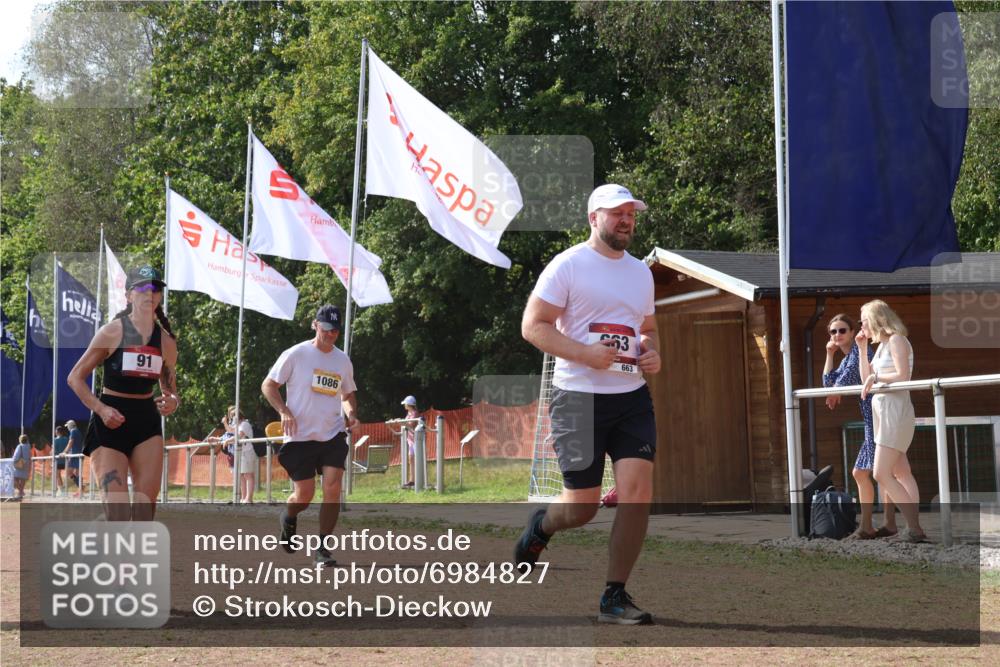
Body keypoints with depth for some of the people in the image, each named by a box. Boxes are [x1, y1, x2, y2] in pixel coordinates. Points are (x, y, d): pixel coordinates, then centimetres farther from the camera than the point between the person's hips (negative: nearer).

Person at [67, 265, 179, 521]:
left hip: (147, 422, 4)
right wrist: (100, 409, -15)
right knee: (117, 508, -11)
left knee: (146, 503, -5)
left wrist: (172, 402, -5)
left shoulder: (166, 341, 7)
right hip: (110, 422, -4)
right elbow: (75, 378, -2)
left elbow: (170, 390, 19)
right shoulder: (112, 332, -5)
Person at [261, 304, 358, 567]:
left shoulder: (343, 360, 10)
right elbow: (268, 385, 0)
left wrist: (350, 413, 3)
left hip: (333, 435, 3)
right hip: (300, 436, -3)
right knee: (304, 496, -1)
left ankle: (322, 548, -2)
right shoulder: (296, 354, -4)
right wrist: (284, 411, -15)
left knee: (333, 489, -13)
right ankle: (288, 517, 36)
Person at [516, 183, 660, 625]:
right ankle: (540, 527, 35)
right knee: (582, 506, -1)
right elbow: (532, 326, -9)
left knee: (638, 490, -11)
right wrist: (585, 353, -21)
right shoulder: (567, 265, -5)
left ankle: (614, 598, -1)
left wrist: (652, 353, 5)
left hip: (632, 396, 5)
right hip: (578, 397, -5)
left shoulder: (641, 272, 16)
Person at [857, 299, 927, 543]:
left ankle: (914, 528, -15)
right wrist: (862, 349, 10)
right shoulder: (882, 345, 16)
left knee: (882, 474, -15)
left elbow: (903, 376, -21)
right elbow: (867, 378, 16)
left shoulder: (896, 340, -11)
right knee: (901, 473, 9)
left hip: (895, 410, -10)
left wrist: (875, 377, -12)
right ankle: (914, 528, 10)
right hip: (883, 411, 10)